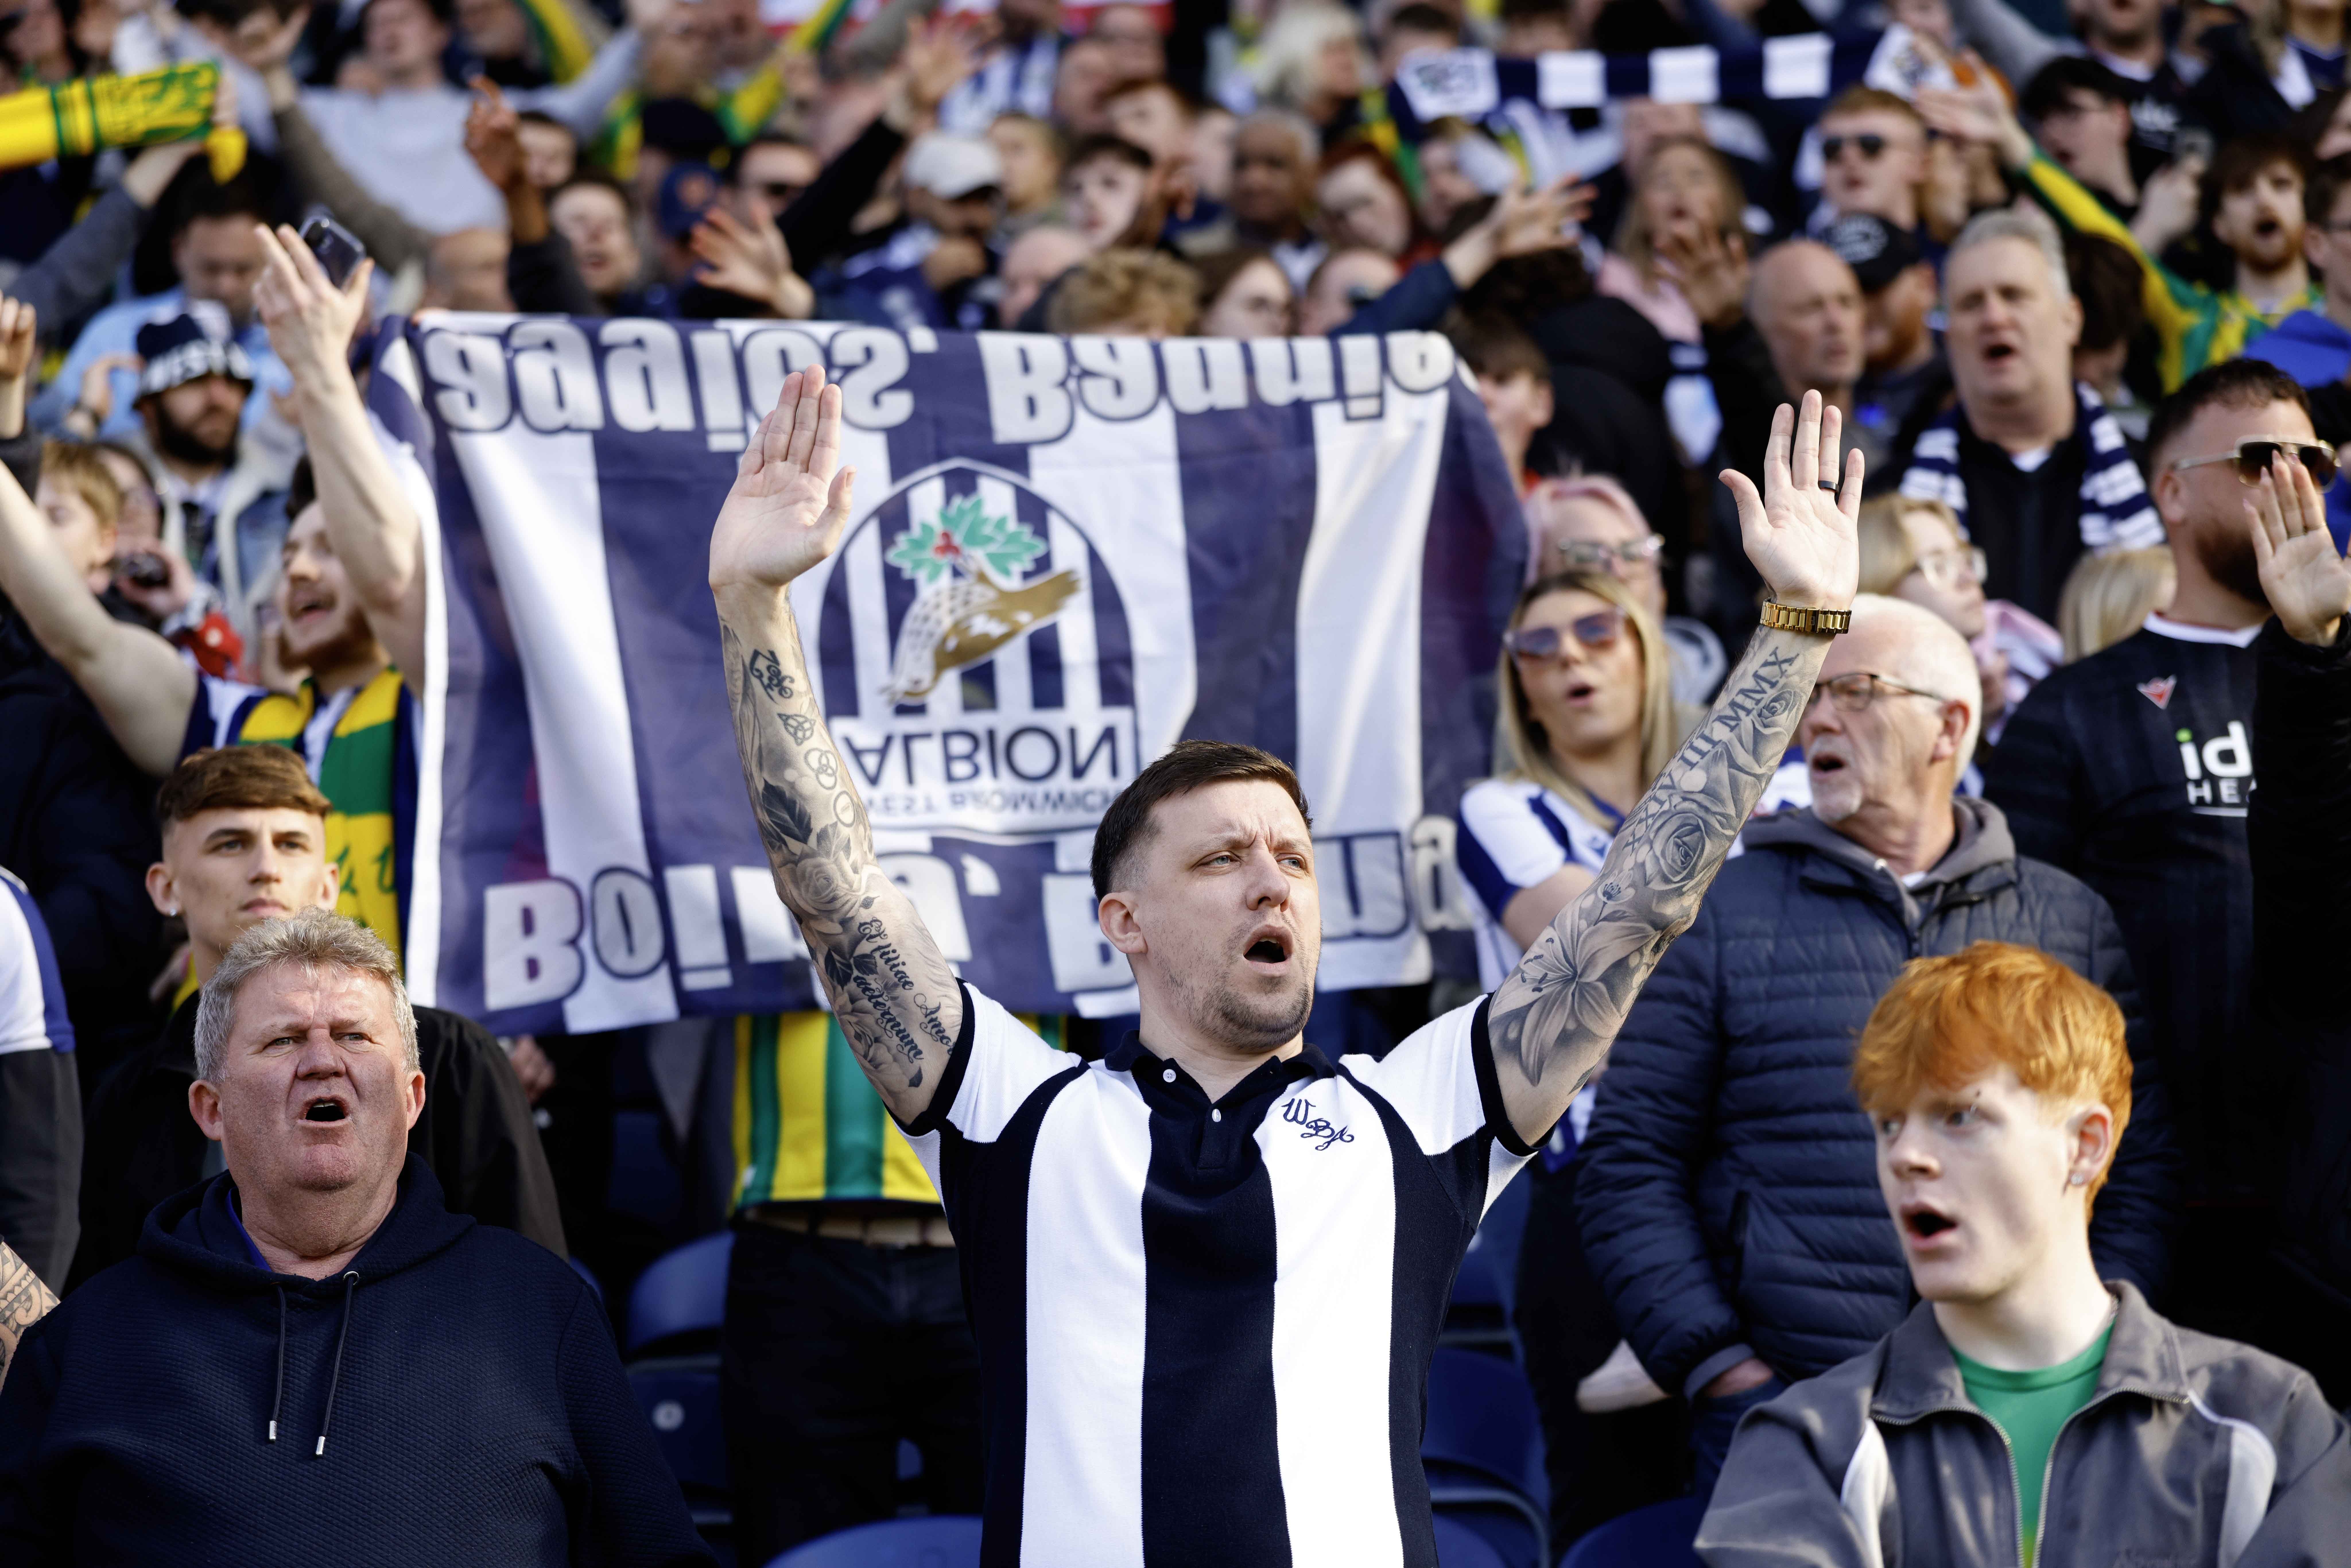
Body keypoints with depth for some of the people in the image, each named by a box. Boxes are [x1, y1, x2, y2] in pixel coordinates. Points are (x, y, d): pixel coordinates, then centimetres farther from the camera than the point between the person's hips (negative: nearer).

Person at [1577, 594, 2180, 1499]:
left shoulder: (2075, 925, 13)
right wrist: (1720, 1371, -7)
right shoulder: (1719, 918, 7)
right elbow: (1628, 1172, 4)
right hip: (1778, 1415, -1)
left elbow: (2140, 1174, 12)